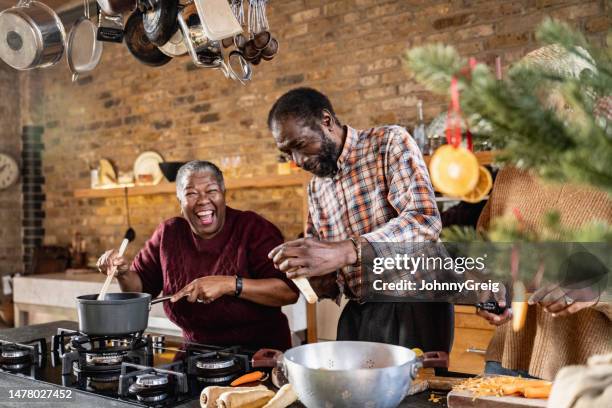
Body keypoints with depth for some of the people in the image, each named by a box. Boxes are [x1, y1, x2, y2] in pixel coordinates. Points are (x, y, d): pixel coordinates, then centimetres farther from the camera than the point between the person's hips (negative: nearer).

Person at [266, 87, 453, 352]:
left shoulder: (389, 143, -7)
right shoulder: (315, 186, 11)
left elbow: (425, 220, -24)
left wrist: (344, 251, -34)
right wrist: (300, 263, -8)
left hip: (413, 307, -5)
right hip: (357, 313, 5)